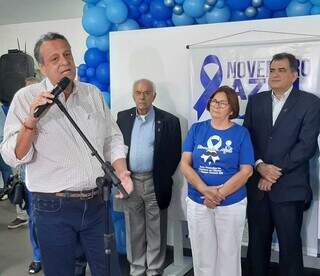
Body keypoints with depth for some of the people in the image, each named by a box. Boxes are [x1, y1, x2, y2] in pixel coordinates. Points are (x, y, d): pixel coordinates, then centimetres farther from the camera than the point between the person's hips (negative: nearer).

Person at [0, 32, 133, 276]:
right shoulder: (26, 98, -6)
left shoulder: (93, 93, 6)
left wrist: (121, 170, -4)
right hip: (54, 208, -3)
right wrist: (31, 121, -23)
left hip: (96, 203, 4)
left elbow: (113, 138, 12)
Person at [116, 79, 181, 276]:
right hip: (129, 181, 3)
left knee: (156, 232, 7)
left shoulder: (169, 121, -4)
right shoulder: (123, 118, 6)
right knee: (134, 231, 13)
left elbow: (175, 154, -2)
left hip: (155, 183, -3)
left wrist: (163, 179, -5)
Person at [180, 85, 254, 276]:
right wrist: (205, 190, -18)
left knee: (228, 254, 11)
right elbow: (185, 164, -3)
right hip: (197, 202, 2)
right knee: (202, 255, 11)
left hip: (231, 204, -1)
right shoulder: (196, 129, 3)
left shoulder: (241, 133, -2)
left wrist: (220, 194, -17)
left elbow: (246, 171, -7)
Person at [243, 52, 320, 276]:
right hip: (257, 185, 4)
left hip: (289, 188, -3)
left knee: (290, 244, 6)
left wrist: (276, 172, -13)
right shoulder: (256, 101, 10)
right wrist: (260, 166, -11)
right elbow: (247, 138, 5)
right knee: (257, 241, 13)